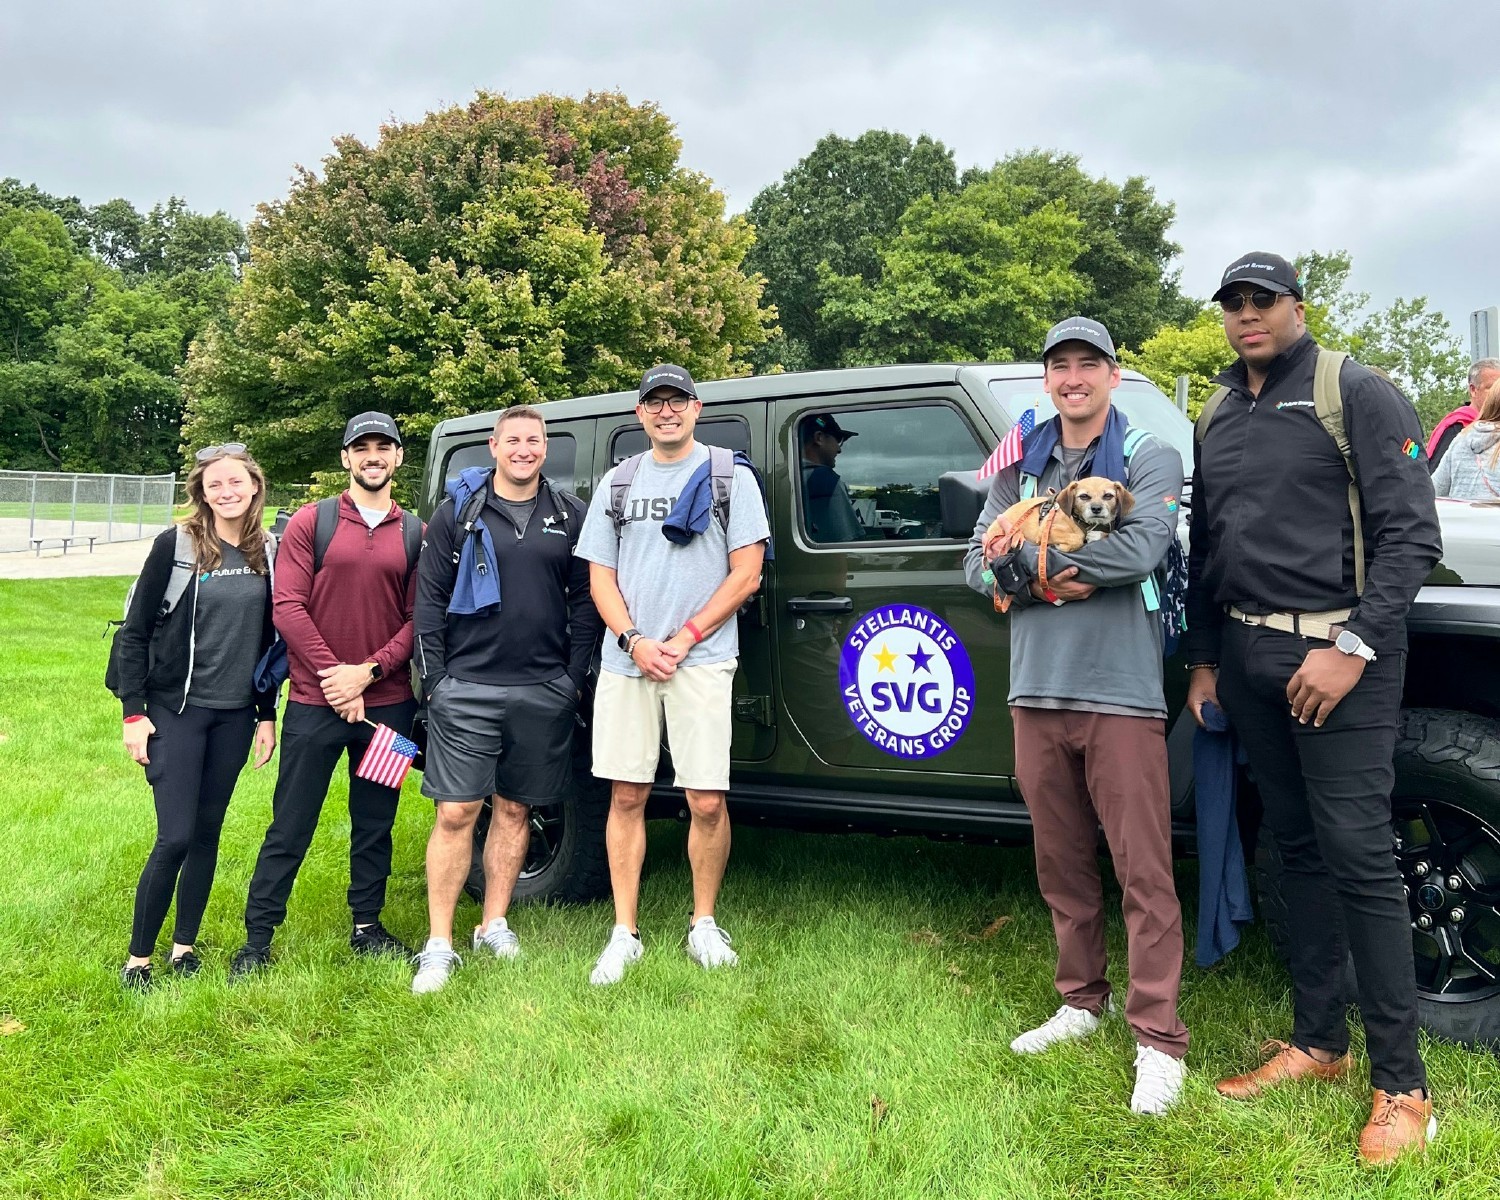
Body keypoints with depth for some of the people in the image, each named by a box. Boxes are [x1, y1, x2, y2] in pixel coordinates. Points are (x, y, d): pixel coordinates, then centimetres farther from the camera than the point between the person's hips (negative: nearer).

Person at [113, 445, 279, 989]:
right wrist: (134, 713, -8)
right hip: (176, 711, -3)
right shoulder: (175, 545, -8)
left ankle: (184, 946, 26)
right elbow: (134, 632, -5)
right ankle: (138, 957, 12)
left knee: (207, 834, 11)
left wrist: (267, 713, 9)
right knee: (175, 837, -6)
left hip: (235, 716, 4)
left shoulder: (268, 552, 3)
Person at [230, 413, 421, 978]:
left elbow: (418, 617, 2)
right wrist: (331, 673, -13)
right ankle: (257, 938, 16)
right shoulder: (312, 522, 0)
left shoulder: (414, 533, 6)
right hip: (314, 701, -2)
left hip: (386, 702, 3)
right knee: (290, 826, 4)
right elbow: (288, 606, -7)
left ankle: (367, 926, 27)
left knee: (375, 823, 13)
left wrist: (368, 671, -10)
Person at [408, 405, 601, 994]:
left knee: (514, 809, 11)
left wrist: (574, 676, 1)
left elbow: (585, 602, 7)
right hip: (467, 690, -2)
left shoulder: (569, 515, 8)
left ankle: (494, 924, 25)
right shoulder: (457, 513, 4)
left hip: (544, 692, 2)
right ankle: (439, 945, 7)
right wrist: (434, 680, -4)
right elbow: (430, 600, 2)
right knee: (456, 814, -2)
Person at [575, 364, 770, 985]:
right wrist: (635, 641, -6)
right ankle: (624, 934, 14)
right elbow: (601, 577, 11)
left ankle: (703, 923, 17)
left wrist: (682, 640, -8)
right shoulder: (617, 483, 15)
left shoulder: (730, 476, 5)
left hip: (702, 661, -3)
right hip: (625, 661, 3)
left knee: (707, 801, -4)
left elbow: (745, 576, -1)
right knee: (626, 795, 4)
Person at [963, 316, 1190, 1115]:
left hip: (1120, 690, -5)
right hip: (1037, 689, 5)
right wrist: (1050, 581, -13)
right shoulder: (1020, 467, 14)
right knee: (1061, 864, 14)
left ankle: (1159, 1039, 7)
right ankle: (1082, 1002, 30)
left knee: (1143, 872, -2)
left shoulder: (1149, 459, 0)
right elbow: (977, 564, 6)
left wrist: (1026, 554, -11)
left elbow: (1141, 549, -18)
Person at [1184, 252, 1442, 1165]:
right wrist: (1205, 658, 17)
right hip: (1249, 656, 6)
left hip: (1337, 653, -6)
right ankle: (1318, 1043, 22)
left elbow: (1411, 535, -10)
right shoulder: (1219, 423, 16)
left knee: (1357, 857, -7)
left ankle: (1401, 1086, 4)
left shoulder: (1359, 396, -3)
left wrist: (1352, 647, -17)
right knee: (1298, 848, 11)